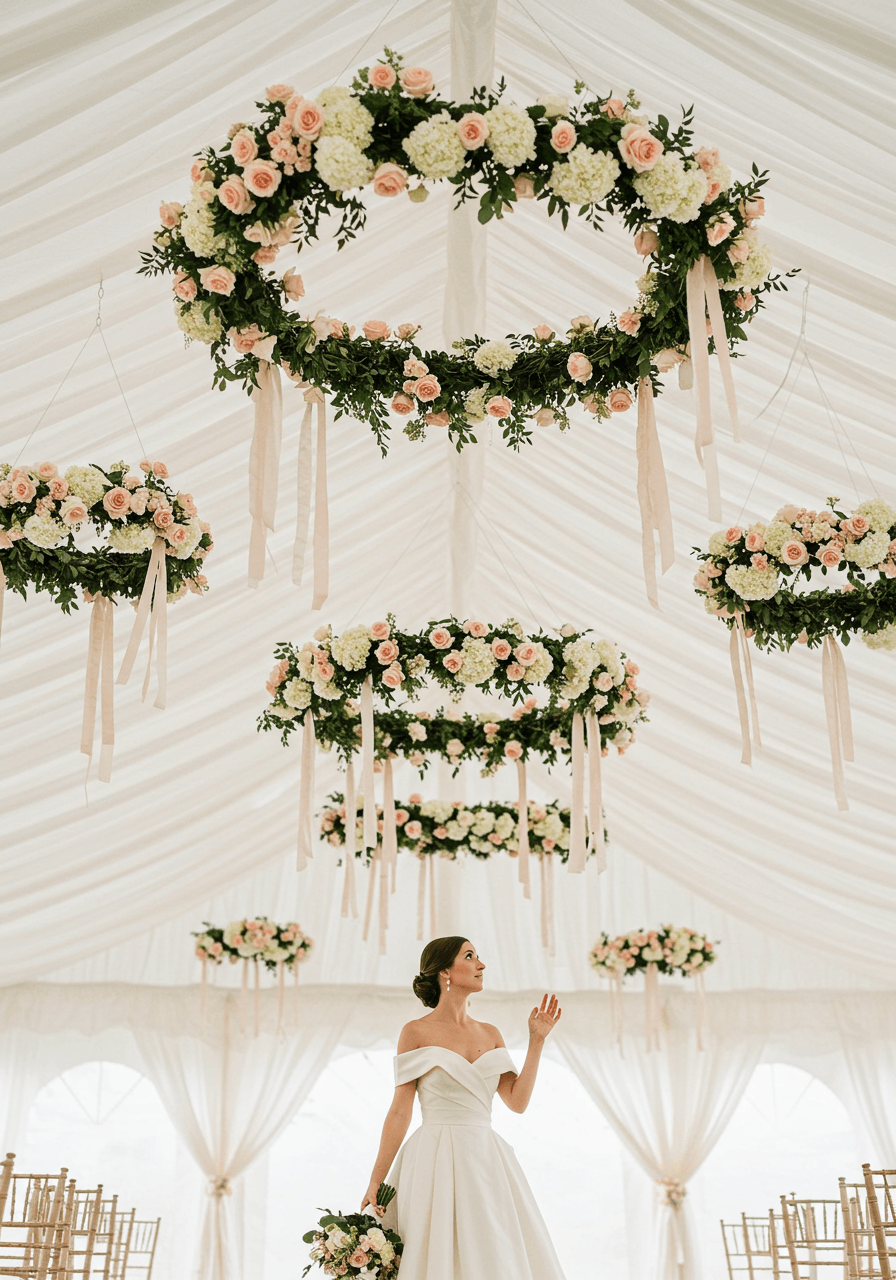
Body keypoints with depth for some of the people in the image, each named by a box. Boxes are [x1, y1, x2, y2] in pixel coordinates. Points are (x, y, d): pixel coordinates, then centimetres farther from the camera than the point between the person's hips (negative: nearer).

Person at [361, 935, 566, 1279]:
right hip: (437, 1163, -5)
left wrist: (537, 1040, 4)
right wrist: (375, 1182, -7)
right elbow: (400, 1111, -3)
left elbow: (517, 1100, 5)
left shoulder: (490, 1034, 13)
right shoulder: (417, 1032, -2)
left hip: (486, 1162, 5)